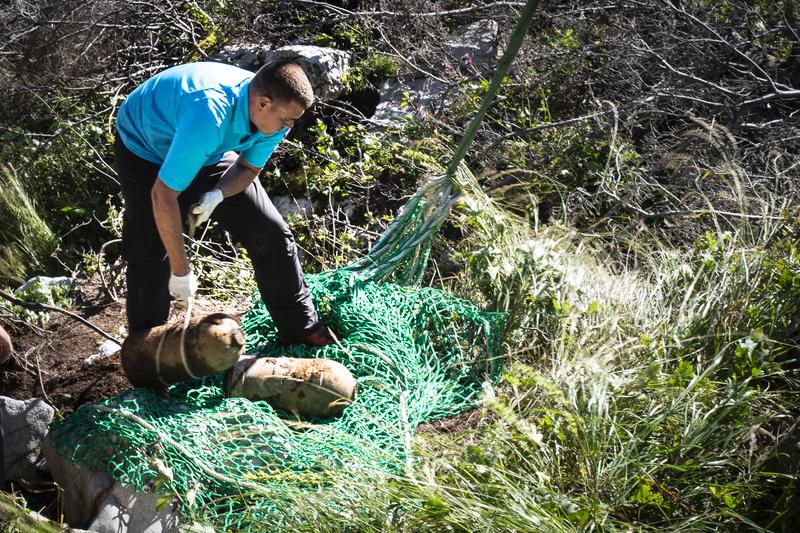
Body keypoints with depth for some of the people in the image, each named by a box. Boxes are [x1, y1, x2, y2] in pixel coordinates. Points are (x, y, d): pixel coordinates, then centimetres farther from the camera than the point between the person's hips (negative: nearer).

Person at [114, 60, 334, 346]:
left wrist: (217, 195, -27)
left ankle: (301, 329, 14)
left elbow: (249, 167, -4)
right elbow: (163, 195, -41)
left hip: (211, 152, 6)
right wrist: (181, 271, -35)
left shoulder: (273, 114, -22)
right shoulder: (209, 117, -45)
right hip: (145, 148, -5)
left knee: (271, 233, 0)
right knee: (151, 256, -13)